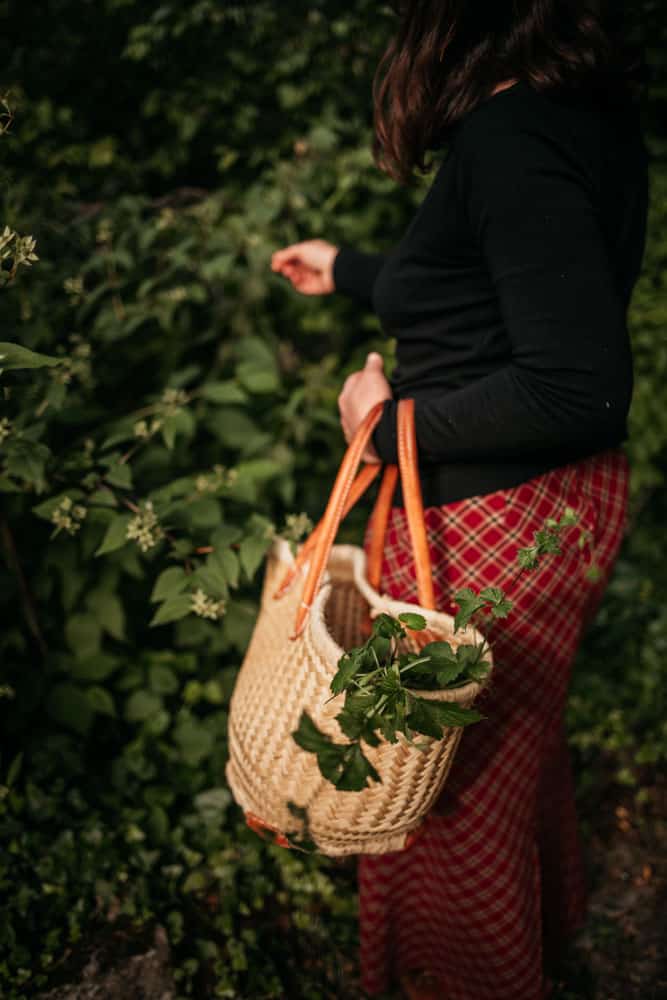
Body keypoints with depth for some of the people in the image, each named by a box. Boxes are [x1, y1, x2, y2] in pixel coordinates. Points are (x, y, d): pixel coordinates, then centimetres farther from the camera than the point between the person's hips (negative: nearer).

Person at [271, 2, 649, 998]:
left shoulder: (508, 138, -25)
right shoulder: (593, 110, 4)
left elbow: (579, 390, -31)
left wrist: (394, 423, -19)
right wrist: (351, 271, 26)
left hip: (487, 523, -10)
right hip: (570, 501, 10)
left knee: (452, 786, 15)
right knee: (519, 738, 31)